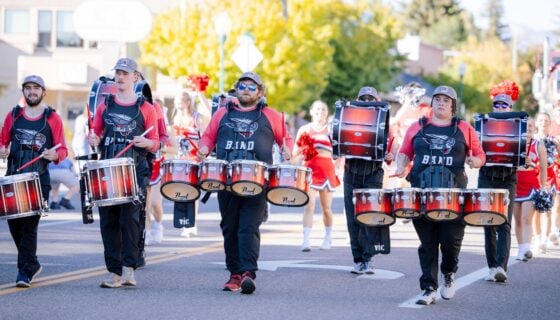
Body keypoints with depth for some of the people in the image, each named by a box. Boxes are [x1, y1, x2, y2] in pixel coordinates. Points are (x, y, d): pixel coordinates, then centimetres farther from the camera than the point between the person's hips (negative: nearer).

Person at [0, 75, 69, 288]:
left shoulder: (52, 118, 6)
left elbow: (63, 150, 3)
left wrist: (55, 155, -19)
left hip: (39, 180, -3)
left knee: (30, 225, -10)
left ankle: (25, 272, -6)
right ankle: (32, 264, 24)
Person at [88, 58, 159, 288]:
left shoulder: (145, 108, 6)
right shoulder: (105, 106, 15)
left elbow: (155, 143, 7)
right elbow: (96, 134, 20)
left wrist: (146, 142, -16)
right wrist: (93, 140, -3)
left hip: (135, 169, -3)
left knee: (130, 216, -14)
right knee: (108, 220, 1)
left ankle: (129, 268, -13)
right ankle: (114, 271, 5)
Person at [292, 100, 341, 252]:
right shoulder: (304, 130, 10)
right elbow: (295, 153, 10)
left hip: (327, 170, 1)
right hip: (309, 169, -1)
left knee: (326, 207, 10)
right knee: (309, 204, -13)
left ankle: (328, 237, 28)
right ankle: (306, 240, -17)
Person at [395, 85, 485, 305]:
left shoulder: (464, 129, 10)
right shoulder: (417, 128, 13)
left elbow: (480, 156, 12)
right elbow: (404, 153, 16)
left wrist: (474, 161, -10)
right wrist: (401, 167, -4)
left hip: (453, 194, -1)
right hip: (422, 192, 1)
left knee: (451, 240, -5)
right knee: (427, 243, 0)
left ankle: (449, 274, 25)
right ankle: (429, 289, 5)